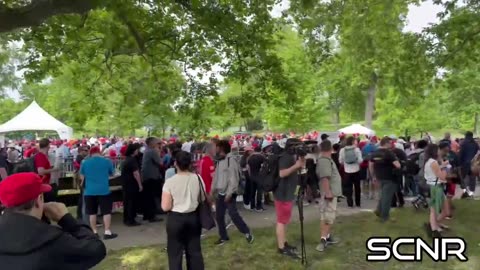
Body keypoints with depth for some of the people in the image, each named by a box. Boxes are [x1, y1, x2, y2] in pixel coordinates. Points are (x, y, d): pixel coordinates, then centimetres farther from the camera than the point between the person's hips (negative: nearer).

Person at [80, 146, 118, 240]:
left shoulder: (85, 162, 2)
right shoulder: (107, 161, -2)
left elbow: (82, 177, 13)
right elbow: (112, 173, 12)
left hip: (89, 191, 2)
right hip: (104, 190, -2)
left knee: (92, 212, 10)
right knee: (106, 211, 3)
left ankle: (94, 232, 14)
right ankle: (107, 232, 1)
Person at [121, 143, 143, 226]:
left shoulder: (127, 159, 13)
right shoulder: (132, 160, -17)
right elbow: (135, 173, -22)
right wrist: (140, 184, -18)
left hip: (126, 184, 10)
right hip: (132, 185, -9)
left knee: (127, 201, 15)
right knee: (132, 202, -2)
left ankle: (126, 219, 23)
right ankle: (131, 220, 2)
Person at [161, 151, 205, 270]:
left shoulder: (170, 182, -16)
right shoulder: (198, 178, -7)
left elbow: (165, 207, -16)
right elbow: (203, 199, 4)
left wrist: (176, 202, 3)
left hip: (175, 219, -3)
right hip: (193, 217, 3)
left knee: (175, 252, 11)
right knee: (195, 250, 18)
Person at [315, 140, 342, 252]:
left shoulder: (327, 160, 14)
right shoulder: (324, 161, -19)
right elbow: (325, 178, -27)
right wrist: (328, 192, -29)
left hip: (332, 192, 10)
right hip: (329, 193, -10)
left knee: (330, 216, 17)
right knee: (326, 217, -10)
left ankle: (328, 236, 26)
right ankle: (323, 240, -8)